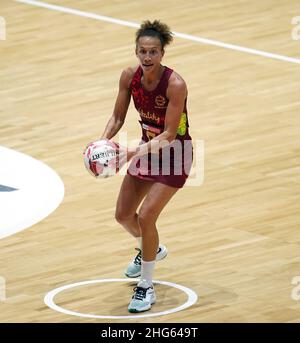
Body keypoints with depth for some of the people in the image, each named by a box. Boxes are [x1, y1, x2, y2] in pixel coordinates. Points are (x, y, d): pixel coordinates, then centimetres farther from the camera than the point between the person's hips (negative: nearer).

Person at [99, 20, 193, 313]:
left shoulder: (175, 84, -30)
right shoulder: (129, 77, -13)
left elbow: (169, 134, -28)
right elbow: (118, 117, -3)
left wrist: (135, 153, -38)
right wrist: (104, 141, -21)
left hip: (174, 153, -7)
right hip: (147, 148, 7)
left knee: (146, 216, -17)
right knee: (123, 215, 14)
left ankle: (146, 287, -1)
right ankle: (151, 250, 47)